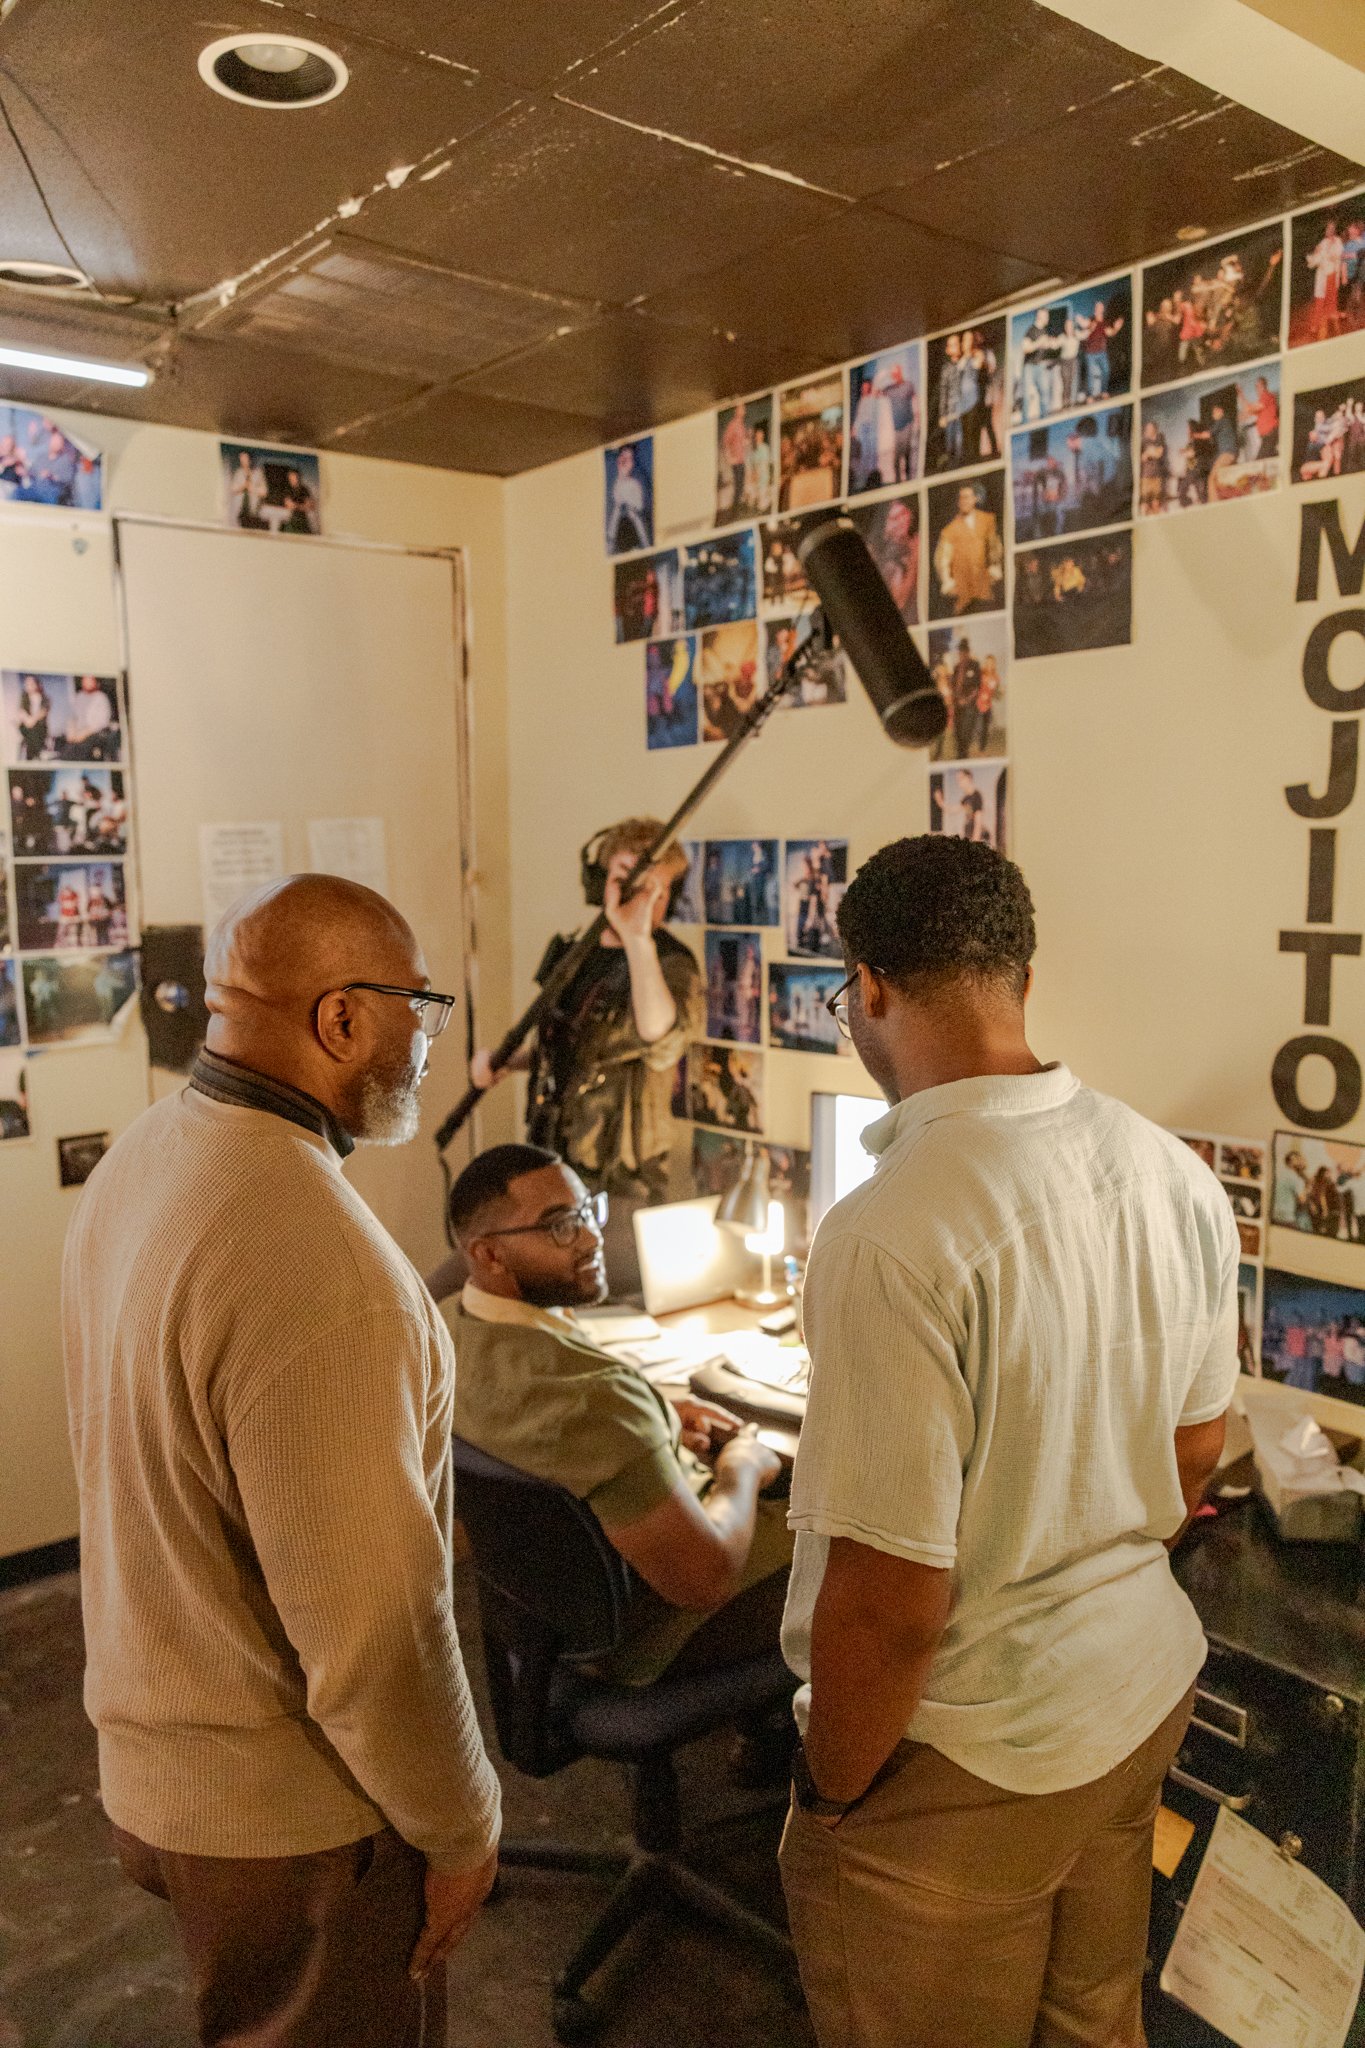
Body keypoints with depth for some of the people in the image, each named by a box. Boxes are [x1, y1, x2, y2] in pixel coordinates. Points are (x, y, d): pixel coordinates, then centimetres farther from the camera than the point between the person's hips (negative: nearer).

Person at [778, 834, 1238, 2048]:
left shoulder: (893, 1233, -31)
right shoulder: (1177, 1174, -8)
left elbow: (890, 1598, -26)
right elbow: (1195, 1454, 5)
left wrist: (830, 1796, -8)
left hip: (963, 1760, -7)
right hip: (1146, 1687, 7)